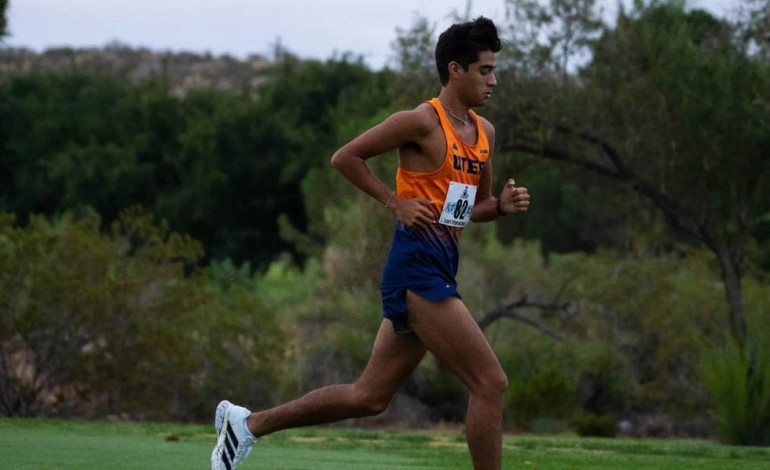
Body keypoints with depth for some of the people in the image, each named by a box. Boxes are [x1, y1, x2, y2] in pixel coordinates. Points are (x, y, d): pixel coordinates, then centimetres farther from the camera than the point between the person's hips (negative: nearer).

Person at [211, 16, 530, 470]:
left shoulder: (484, 132, 15)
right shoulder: (422, 122, -10)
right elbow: (345, 157, -5)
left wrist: (503, 204, 4)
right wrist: (397, 201, -10)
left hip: (440, 269, 9)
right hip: (418, 266, -9)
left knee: (369, 397, 13)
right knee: (491, 383, -12)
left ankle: (247, 424, 22)